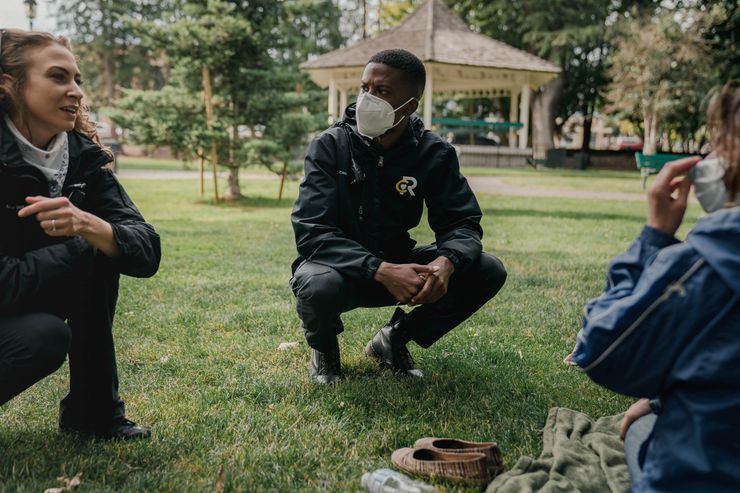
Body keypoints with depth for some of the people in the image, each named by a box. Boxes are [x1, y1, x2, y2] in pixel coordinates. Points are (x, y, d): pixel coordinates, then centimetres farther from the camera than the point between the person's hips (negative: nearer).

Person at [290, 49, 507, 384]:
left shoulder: (435, 154, -8)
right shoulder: (330, 147, -17)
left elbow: (461, 221, -9)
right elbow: (311, 232, -25)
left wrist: (446, 262, -35)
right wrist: (381, 271, -40)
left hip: (396, 264, 3)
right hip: (339, 265, -3)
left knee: (488, 272, -15)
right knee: (320, 286, -39)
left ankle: (394, 339, 6)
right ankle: (323, 347, 0)